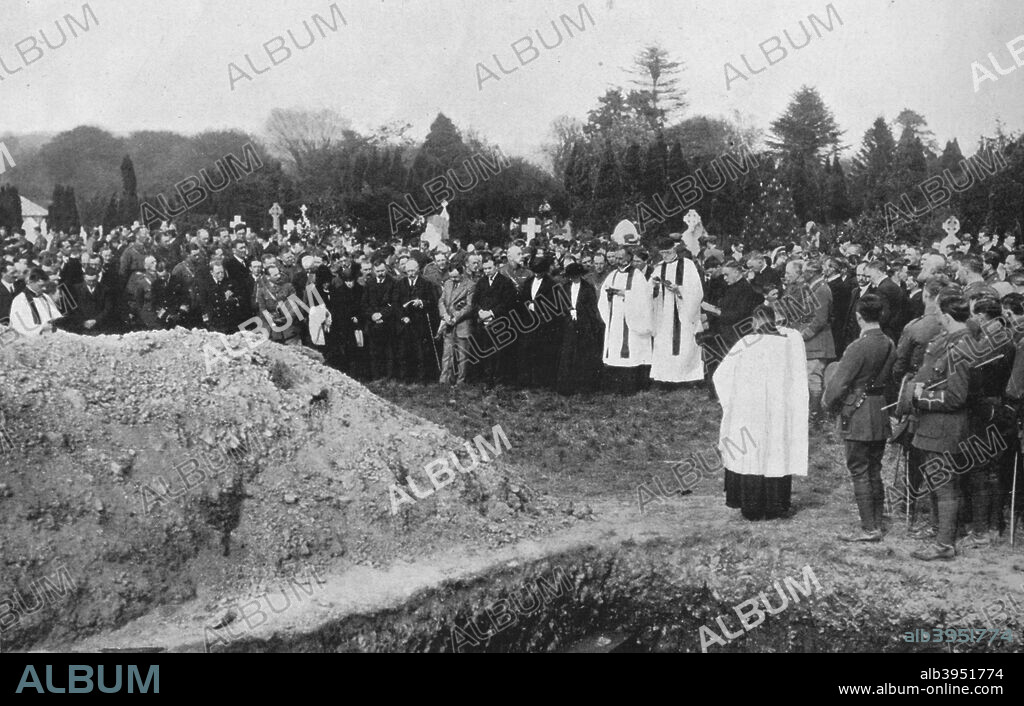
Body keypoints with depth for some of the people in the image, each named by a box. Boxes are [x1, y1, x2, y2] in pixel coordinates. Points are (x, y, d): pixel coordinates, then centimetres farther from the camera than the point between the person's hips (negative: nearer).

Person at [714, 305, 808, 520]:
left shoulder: (747, 344, -7)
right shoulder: (791, 340, -2)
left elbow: (720, 375, -3)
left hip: (750, 410, -2)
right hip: (780, 412, 2)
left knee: (750, 455, 5)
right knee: (777, 453, 10)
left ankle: (751, 508, 8)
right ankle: (775, 507, 15)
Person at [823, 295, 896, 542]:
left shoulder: (858, 347, -19)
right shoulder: (889, 345, 3)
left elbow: (839, 382, -17)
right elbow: (891, 378, 11)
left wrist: (828, 402, 1)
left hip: (858, 418, -7)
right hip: (882, 417, 7)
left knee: (860, 472, 0)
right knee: (874, 472, 16)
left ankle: (869, 529, 2)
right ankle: (877, 522, 22)